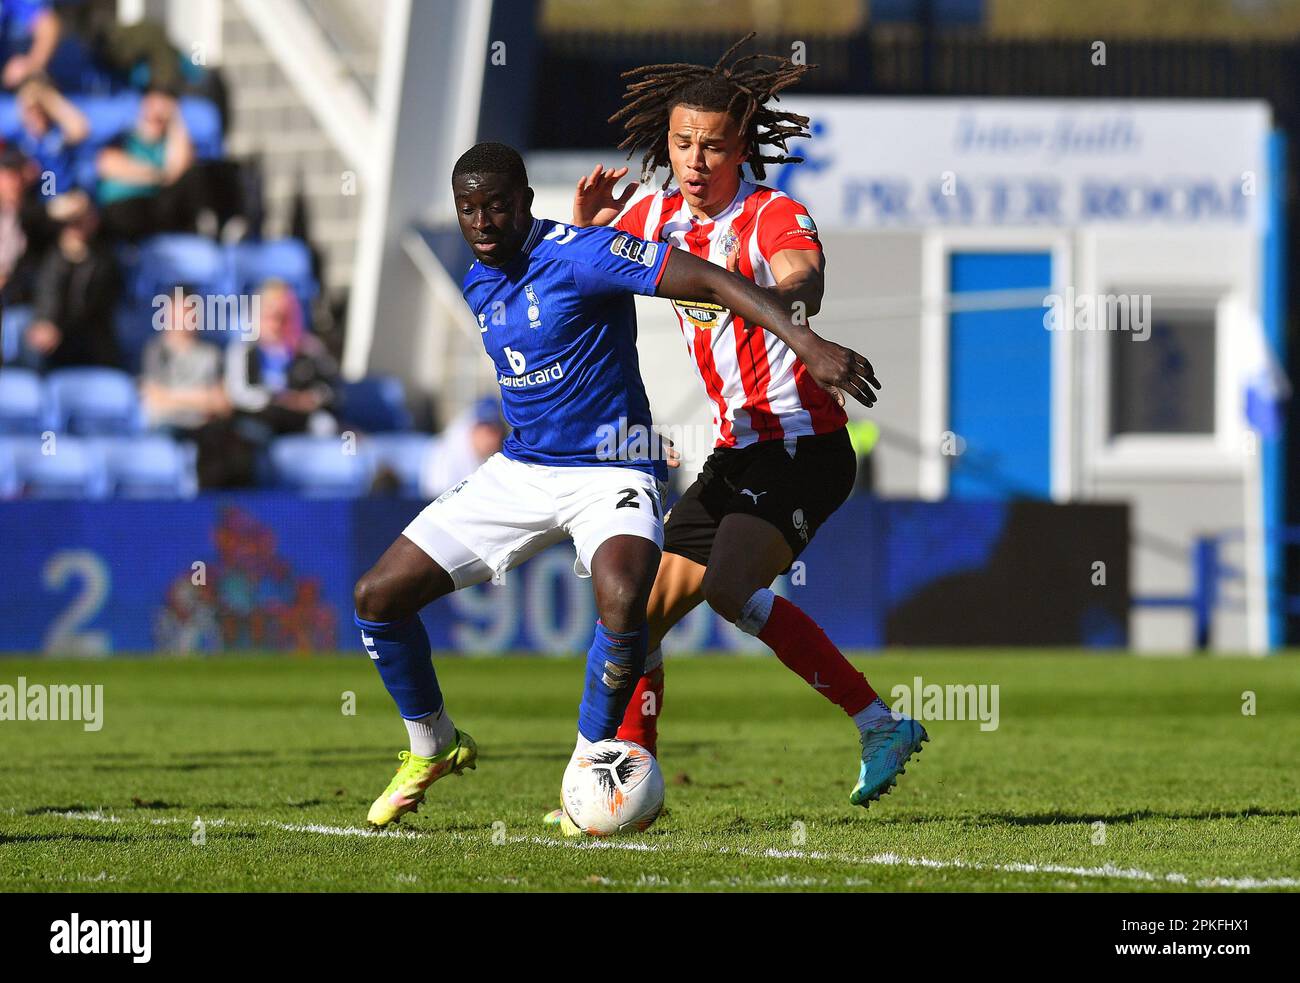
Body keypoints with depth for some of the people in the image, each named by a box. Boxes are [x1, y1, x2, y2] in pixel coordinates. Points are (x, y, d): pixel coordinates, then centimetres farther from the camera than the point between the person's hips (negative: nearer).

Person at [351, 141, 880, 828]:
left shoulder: (578, 256, -18)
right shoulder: (478, 283, 6)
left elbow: (710, 281, -26)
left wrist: (808, 343, -36)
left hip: (608, 473, -7)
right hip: (520, 469, 7)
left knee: (623, 602, -36)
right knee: (377, 595, 0)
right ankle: (432, 748, 22)